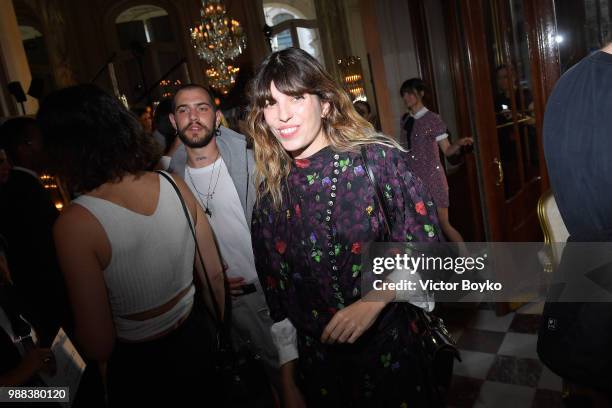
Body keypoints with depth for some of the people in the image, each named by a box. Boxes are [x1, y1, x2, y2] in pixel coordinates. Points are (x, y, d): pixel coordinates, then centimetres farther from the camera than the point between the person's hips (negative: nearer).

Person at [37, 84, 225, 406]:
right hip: (197, 340, 4)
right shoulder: (173, 185, -11)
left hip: (141, 369, -3)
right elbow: (214, 274, -1)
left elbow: (98, 347, -19)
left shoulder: (75, 223, -23)